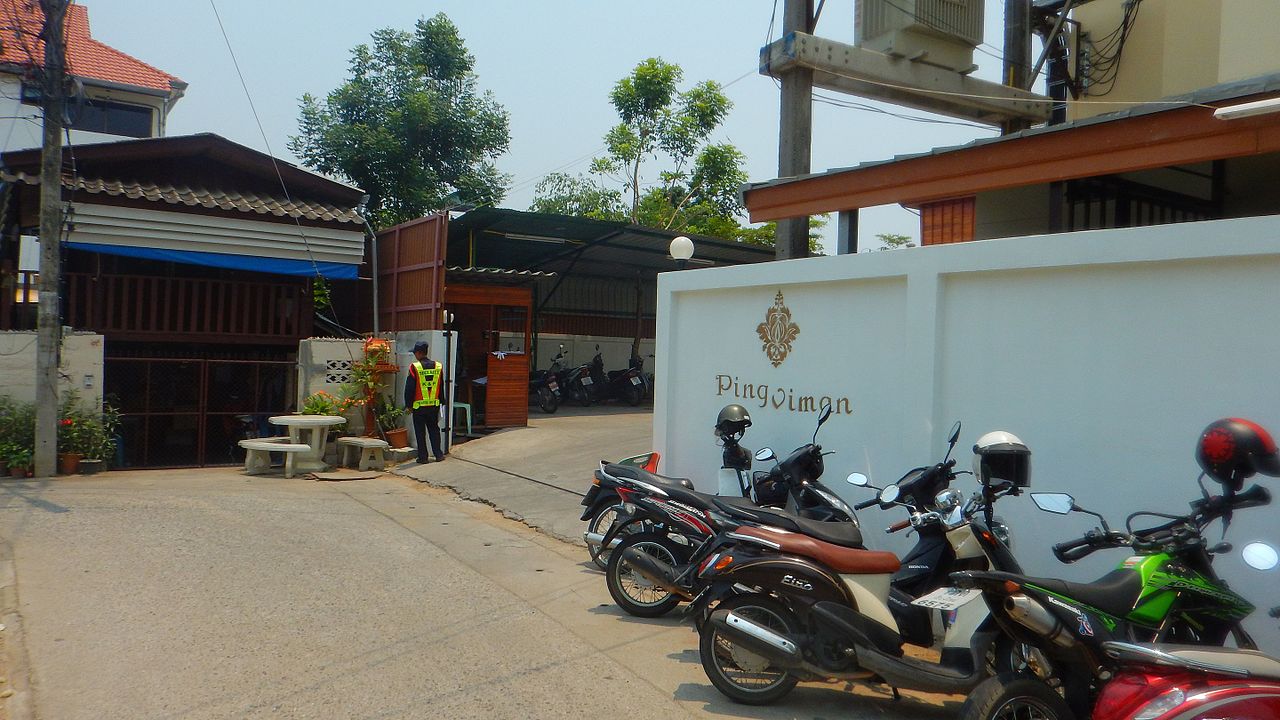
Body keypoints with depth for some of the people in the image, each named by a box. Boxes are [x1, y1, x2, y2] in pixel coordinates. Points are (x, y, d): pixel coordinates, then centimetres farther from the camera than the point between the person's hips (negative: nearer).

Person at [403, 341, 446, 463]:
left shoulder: (415, 367, -12)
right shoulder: (437, 366, 2)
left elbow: (409, 388, -9)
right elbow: (441, 387, 11)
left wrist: (408, 405, -1)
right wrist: (440, 401, 20)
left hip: (419, 405, -4)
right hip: (434, 405, 4)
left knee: (420, 432, 5)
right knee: (434, 430, 14)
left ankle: (423, 456, 7)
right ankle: (438, 454, 13)